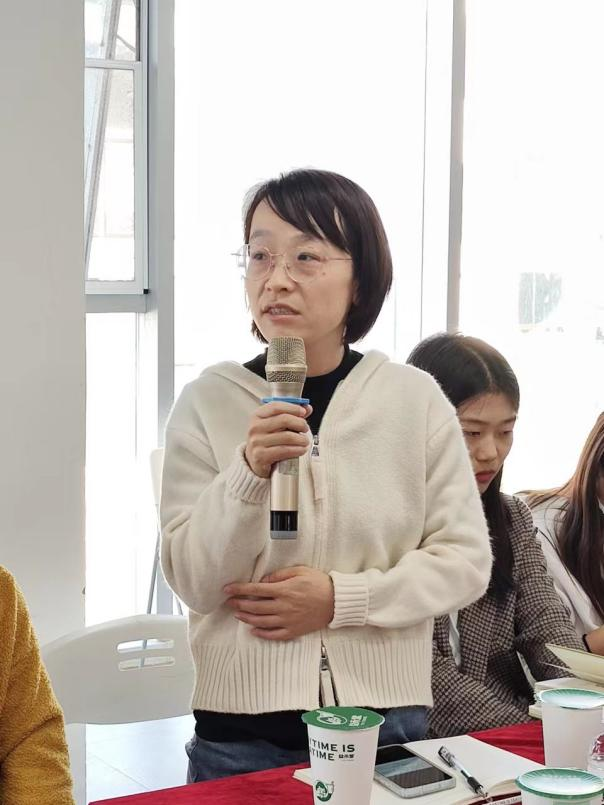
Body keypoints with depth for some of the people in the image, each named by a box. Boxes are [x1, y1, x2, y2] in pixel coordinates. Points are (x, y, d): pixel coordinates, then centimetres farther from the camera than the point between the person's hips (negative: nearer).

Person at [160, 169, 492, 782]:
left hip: (387, 715, 1)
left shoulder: (415, 398, -3)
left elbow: (466, 558, -2)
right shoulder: (209, 400, -5)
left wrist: (341, 598, -13)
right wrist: (248, 475, -23)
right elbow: (193, 583, -8)